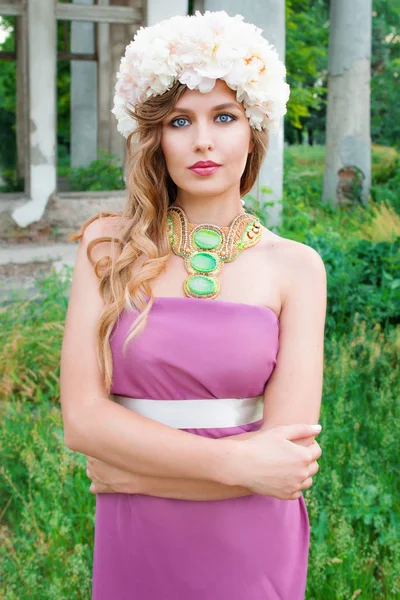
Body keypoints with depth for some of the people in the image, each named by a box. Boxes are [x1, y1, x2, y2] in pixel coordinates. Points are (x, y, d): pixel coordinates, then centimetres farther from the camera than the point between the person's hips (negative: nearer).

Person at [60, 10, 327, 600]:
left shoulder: (295, 266, -7)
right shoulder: (108, 245, -4)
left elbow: (289, 456, -13)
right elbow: (82, 417, -11)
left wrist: (130, 472, -11)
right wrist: (235, 462, -17)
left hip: (252, 551, 0)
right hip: (135, 549, 1)